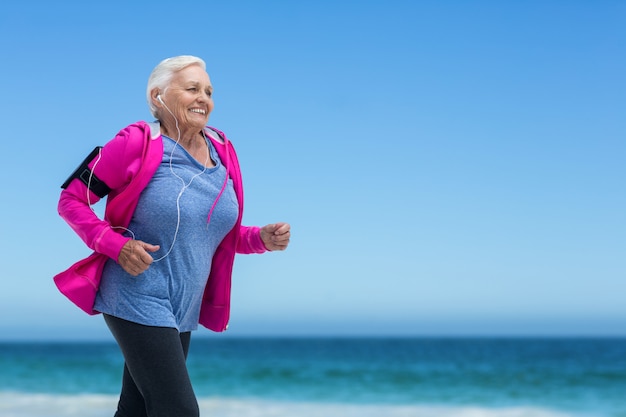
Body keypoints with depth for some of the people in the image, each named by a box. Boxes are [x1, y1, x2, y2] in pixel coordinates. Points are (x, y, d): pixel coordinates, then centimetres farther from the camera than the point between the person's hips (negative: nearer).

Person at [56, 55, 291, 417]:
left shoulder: (222, 153, 6)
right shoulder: (138, 143, -12)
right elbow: (71, 200, -7)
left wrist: (262, 239, -2)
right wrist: (115, 245, -21)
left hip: (183, 311, 7)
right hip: (138, 302, -7)